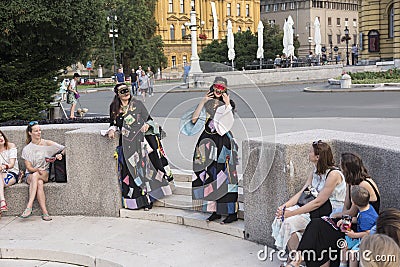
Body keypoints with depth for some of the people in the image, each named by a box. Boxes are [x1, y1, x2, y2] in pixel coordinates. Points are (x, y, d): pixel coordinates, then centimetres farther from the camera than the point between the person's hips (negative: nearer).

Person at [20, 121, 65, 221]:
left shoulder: (47, 143, 6)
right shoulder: (27, 149, 6)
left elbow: (64, 149, 1)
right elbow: (29, 167, -1)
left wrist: (60, 154, -20)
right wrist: (37, 169, -21)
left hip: (46, 174, -1)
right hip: (30, 174, 1)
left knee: (35, 176, -36)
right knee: (39, 183, -35)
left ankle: (29, 207, -41)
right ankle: (44, 212, -40)